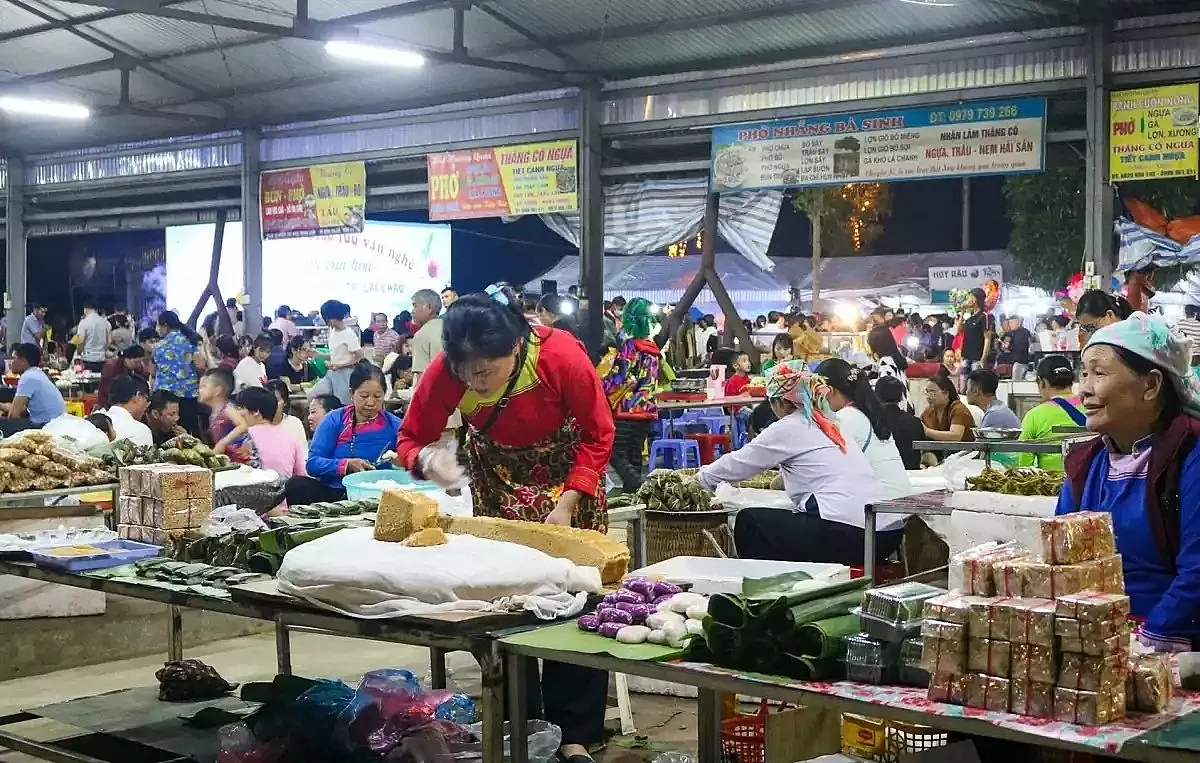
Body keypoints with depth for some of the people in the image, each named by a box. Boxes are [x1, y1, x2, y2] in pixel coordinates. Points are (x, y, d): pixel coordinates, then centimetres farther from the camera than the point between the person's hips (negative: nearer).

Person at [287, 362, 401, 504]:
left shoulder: (394, 425, 8)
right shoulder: (334, 420, 7)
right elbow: (313, 463, -2)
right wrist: (346, 465, -16)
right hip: (331, 491, 0)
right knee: (296, 485, -29)